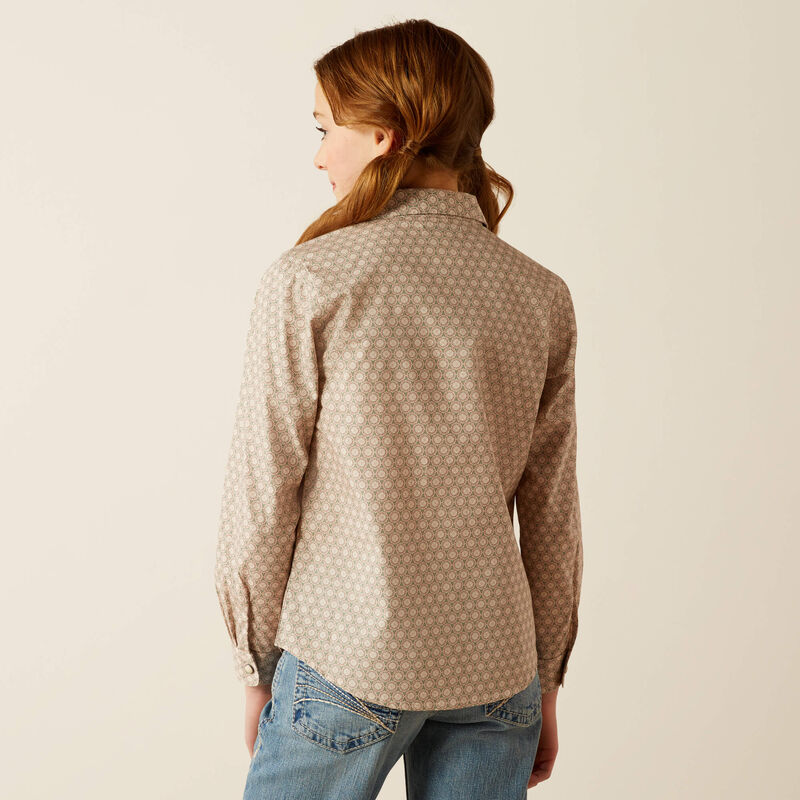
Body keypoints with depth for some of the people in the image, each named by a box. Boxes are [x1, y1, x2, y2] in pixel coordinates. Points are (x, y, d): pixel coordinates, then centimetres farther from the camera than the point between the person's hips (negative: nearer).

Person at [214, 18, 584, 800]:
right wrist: (545, 680, 13)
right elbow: (552, 516, 2)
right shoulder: (540, 295, -2)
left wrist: (257, 668, 5)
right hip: (496, 674, 3)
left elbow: (263, 500, -9)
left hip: (346, 667, -3)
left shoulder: (307, 282, -12)